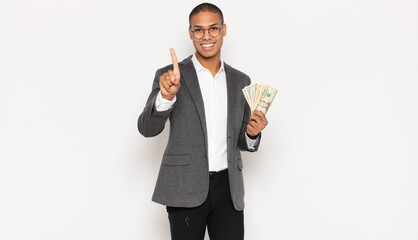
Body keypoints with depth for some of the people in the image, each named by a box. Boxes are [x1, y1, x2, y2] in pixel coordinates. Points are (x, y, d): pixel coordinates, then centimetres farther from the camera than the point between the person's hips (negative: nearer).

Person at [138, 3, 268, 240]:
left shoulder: (240, 81, 12)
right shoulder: (170, 76, 0)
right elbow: (147, 128, -9)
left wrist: (252, 134, -5)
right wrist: (166, 96, -27)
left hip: (228, 188, 3)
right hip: (186, 188, -3)